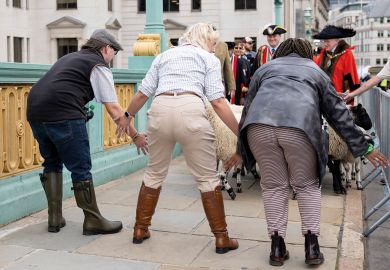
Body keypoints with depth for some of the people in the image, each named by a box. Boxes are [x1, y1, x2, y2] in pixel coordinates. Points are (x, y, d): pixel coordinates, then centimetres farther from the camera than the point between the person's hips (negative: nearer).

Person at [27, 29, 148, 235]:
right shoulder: (99, 66, 5)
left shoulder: (70, 57, 28)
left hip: (34, 111, 8)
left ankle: (55, 218, 23)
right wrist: (135, 136, 6)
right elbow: (113, 109, 0)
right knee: (81, 169, 2)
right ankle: (93, 221, 11)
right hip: (63, 115, -8)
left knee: (52, 163, 21)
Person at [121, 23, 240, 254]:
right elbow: (218, 102, 3)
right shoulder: (209, 59, 16)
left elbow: (143, 93, 20)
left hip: (160, 110, 4)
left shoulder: (164, 56, 27)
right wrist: (241, 133, 5)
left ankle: (140, 229, 29)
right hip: (190, 110, -3)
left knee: (155, 173, 21)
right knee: (208, 177, 7)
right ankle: (221, 238, 12)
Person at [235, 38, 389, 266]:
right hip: (299, 126, -1)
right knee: (307, 185, 17)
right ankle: (312, 245, 14)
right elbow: (339, 113, 29)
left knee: (274, 186, 15)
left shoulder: (264, 68, 34)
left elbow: (248, 107, 34)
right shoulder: (316, 71, 32)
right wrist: (363, 148, 33)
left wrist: (240, 151, 42)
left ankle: (277, 247, 15)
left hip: (259, 125, 1)